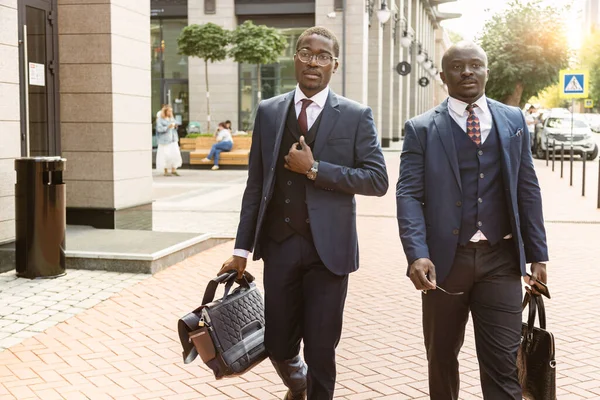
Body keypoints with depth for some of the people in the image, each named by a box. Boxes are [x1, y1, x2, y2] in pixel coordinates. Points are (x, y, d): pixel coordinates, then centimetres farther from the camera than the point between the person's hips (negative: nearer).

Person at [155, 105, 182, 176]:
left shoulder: (171, 118, 12)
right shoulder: (160, 119, -8)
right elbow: (159, 129, -16)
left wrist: (175, 126, -2)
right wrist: (168, 127, -26)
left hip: (173, 139, 6)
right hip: (164, 140, -6)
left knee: (175, 154, -2)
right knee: (165, 155, -3)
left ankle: (173, 170, 6)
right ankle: (166, 171, 8)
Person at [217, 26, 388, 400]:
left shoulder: (356, 116, -2)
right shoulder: (268, 111, 6)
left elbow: (378, 180, -9)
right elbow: (256, 184, 7)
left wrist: (315, 168, -16)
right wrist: (242, 248, 4)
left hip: (327, 248, -2)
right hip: (279, 245, 3)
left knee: (321, 350, 5)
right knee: (278, 345, 12)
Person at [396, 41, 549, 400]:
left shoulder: (514, 121, 9)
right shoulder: (421, 128, 1)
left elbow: (528, 189, 9)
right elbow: (409, 194, -7)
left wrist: (538, 253, 6)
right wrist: (417, 254, -21)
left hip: (501, 259, 1)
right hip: (445, 257, -1)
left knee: (504, 364, 0)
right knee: (442, 356, 15)